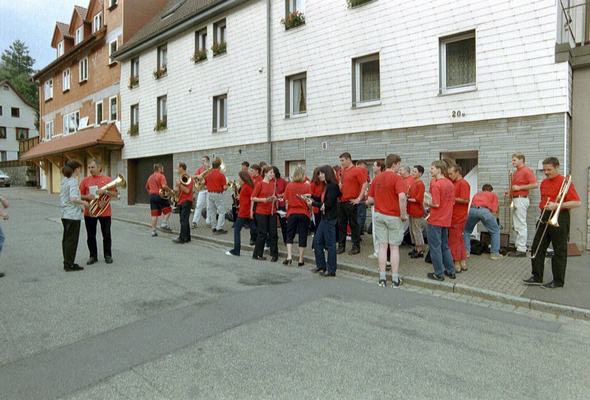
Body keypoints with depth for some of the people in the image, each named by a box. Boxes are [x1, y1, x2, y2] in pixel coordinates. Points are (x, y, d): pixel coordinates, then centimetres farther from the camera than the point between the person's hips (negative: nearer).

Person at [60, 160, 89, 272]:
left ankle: (67, 263, 23)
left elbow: (61, 197, 18)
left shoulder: (64, 181, 11)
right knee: (72, 240, -1)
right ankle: (69, 265, 7)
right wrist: (83, 202, -10)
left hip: (65, 214, 9)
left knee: (66, 239, 14)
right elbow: (73, 199, -27)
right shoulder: (73, 181, -16)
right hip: (73, 215, -9)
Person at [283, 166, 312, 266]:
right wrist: (310, 212, 11)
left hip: (292, 213, 1)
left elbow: (286, 201, 3)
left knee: (289, 235, 11)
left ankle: (289, 256, -2)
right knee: (302, 236, 7)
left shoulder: (289, 185, -1)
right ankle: (300, 260, 11)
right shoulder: (307, 186, -6)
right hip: (304, 214, -1)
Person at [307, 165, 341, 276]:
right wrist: (311, 197, 7)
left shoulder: (332, 186, -16)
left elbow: (328, 204, -20)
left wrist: (313, 203, -13)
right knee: (317, 241, 15)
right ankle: (321, 265, 26)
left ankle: (331, 270, 9)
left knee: (330, 244, -1)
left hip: (330, 218, -10)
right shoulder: (327, 185, 13)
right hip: (325, 217, 10)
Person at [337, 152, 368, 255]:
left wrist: (359, 199, -16)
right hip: (341, 201, 7)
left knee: (353, 224, 1)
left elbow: (365, 184, -14)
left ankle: (356, 247, 11)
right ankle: (341, 246, 20)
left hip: (351, 202, -7)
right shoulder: (342, 171, 11)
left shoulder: (357, 171, -9)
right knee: (341, 224, 11)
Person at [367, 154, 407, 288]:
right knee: (394, 248, 6)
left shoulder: (376, 178, 5)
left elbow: (370, 199, 5)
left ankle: (382, 278, 12)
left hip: (379, 215, 4)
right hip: (394, 216, -4)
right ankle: (395, 279, 13)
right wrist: (403, 214, -16)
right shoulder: (397, 178, -12)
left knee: (382, 246, 9)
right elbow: (402, 197, -28)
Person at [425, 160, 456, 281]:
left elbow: (436, 204, -21)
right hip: (446, 220, 8)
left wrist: (427, 203, -4)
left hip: (435, 221, -8)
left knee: (435, 247, 4)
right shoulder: (450, 183, 6)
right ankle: (451, 271, 25)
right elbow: (452, 202, 11)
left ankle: (439, 274, 11)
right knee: (445, 246, 19)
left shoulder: (435, 184, -18)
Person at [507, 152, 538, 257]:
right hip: (515, 199, 10)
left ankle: (522, 250, -4)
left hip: (521, 199, -10)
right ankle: (517, 247, 20)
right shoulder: (515, 172, 18)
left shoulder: (527, 171, -9)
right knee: (516, 225, 13)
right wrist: (511, 192, 12)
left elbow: (535, 184, -19)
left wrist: (519, 187, -18)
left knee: (521, 225, -7)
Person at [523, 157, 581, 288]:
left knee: (559, 251, 3)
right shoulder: (544, 183, 12)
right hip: (544, 218, 7)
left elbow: (577, 203, -16)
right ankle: (537, 277, 15)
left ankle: (558, 281, 13)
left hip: (559, 220, -7)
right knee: (537, 247, 6)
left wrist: (557, 206, -22)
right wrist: (543, 208, 12)